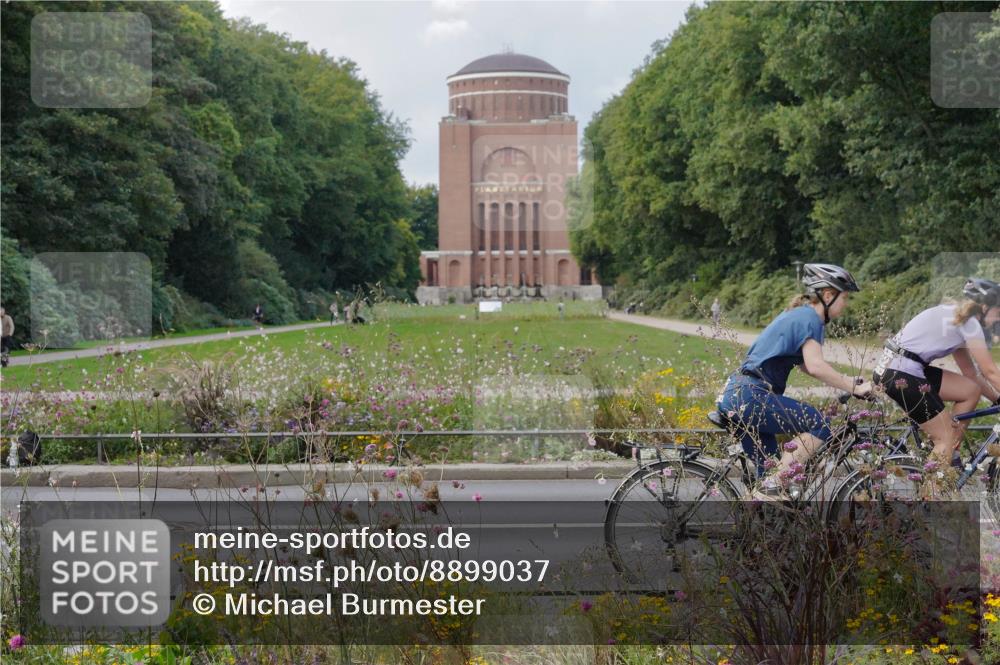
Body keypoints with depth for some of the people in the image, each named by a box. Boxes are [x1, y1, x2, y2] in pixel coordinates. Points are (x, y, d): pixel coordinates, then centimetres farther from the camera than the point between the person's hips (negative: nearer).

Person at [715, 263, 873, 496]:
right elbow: (816, 366, -22)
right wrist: (854, 388, -17)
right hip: (750, 396, -10)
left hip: (734, 396, 10)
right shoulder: (810, 317, -9)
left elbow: (805, 365, 25)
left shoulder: (797, 313, 21)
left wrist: (847, 380, 18)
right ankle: (772, 487, -18)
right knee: (819, 425, -14)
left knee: (772, 470, 12)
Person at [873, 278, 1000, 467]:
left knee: (971, 390, 12)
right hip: (901, 374, -9)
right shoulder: (970, 323, -8)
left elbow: (970, 373, 24)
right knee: (947, 438, -3)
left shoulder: (955, 318, 20)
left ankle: (950, 456, 16)